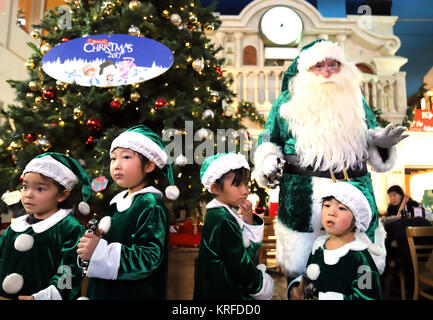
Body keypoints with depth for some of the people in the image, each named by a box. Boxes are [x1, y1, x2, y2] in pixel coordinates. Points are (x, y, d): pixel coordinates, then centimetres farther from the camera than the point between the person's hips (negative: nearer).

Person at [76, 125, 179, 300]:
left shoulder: (151, 205, -19)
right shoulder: (116, 202, 4)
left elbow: (150, 257, -26)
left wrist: (100, 252, -28)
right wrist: (90, 244, -5)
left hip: (137, 294, -7)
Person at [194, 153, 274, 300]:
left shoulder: (223, 215, 2)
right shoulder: (222, 223, -27)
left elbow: (249, 251, 3)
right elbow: (240, 264, -21)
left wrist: (249, 222, -11)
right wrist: (260, 285, -5)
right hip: (223, 294, -9)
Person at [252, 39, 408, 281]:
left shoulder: (355, 99, 13)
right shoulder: (288, 102, 4)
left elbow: (371, 141, 19)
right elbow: (268, 142, 9)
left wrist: (382, 141, -2)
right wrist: (269, 161, -10)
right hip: (302, 199, -2)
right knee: (297, 266, 5)